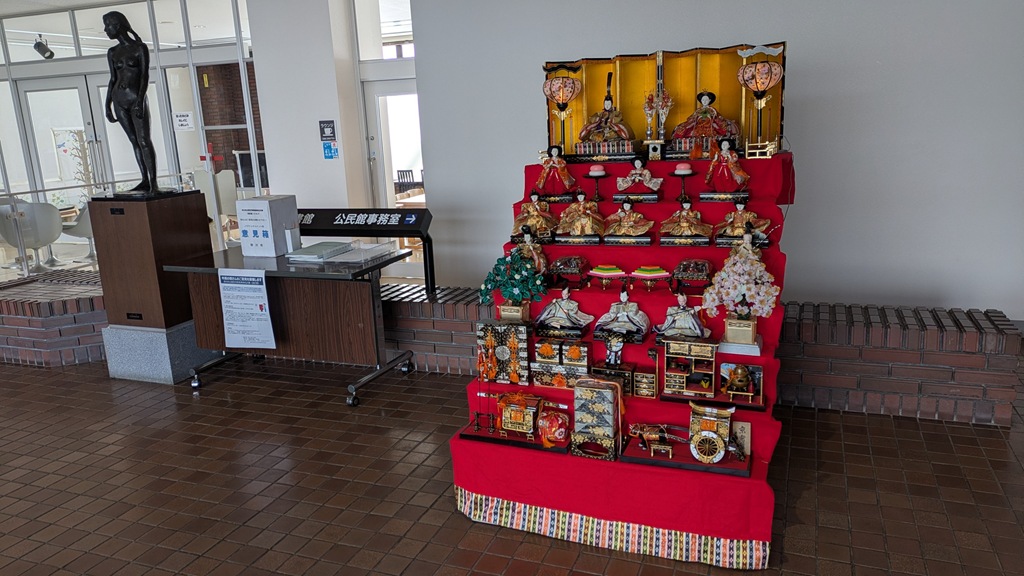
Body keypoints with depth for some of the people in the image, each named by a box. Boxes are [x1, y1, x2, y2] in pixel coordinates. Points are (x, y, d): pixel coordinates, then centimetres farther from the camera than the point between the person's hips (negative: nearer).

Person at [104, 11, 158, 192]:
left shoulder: (140, 47, -2)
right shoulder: (112, 52, 13)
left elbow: (145, 76, -9)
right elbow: (113, 79, 15)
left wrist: (140, 100, -18)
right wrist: (107, 105, 10)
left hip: (136, 98, -5)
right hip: (119, 99, 5)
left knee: (144, 140, -11)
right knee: (134, 141, 4)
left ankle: (153, 182, -14)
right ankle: (145, 181, 5)